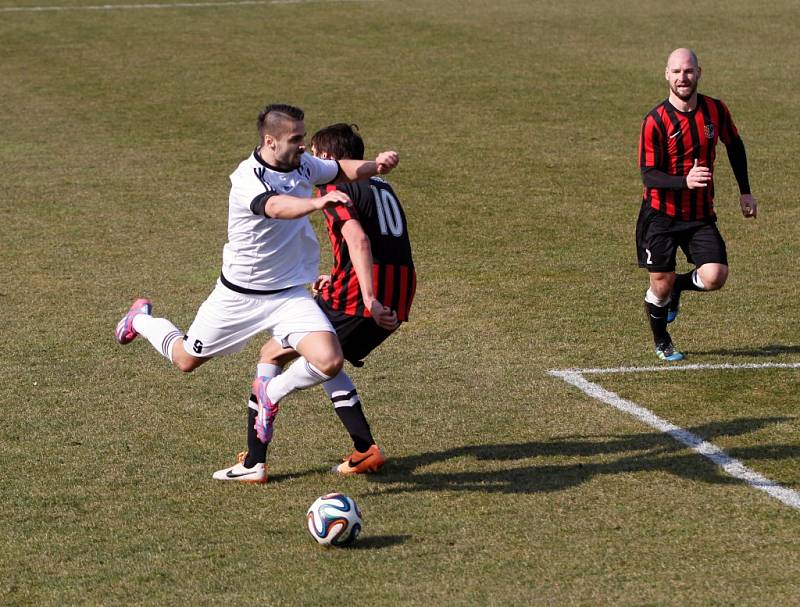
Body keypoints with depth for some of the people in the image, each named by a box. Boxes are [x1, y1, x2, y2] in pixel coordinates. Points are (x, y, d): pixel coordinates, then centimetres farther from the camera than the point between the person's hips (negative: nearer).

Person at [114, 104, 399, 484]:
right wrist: (318, 202, -65)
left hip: (290, 294, 4)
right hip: (239, 295, -4)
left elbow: (342, 170, 17)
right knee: (186, 360, 15)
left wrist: (375, 165, -4)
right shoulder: (247, 178, -26)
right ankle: (142, 320, 48)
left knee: (329, 362, -19)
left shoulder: (303, 165, -4)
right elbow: (276, 207, -47)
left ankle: (270, 394, 11)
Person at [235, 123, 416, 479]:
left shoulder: (334, 186, -3)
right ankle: (365, 450, 17)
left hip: (356, 297, -8)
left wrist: (369, 299, -28)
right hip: (398, 300, 8)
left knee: (272, 354, 6)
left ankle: (254, 460, 2)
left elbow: (358, 240, -20)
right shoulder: (382, 186, 22)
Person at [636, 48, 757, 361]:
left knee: (715, 277, -16)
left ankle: (677, 286, 20)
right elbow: (648, 175, -16)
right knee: (660, 287, 0)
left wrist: (745, 192, 18)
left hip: (701, 215, 3)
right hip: (661, 215, -3)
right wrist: (685, 182, -34)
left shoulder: (715, 110, -3)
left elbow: (734, 145, 17)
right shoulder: (655, 121, -14)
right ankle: (661, 343, 30)